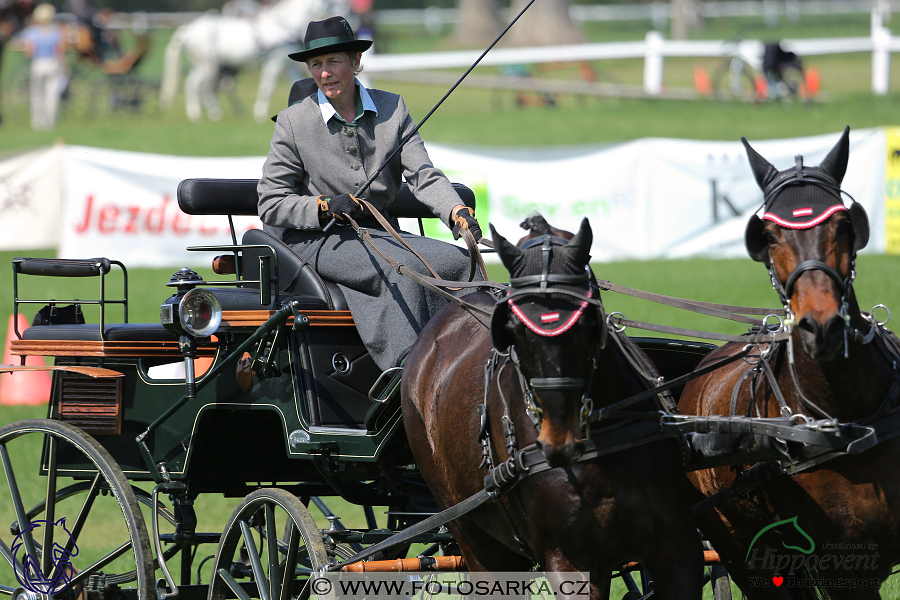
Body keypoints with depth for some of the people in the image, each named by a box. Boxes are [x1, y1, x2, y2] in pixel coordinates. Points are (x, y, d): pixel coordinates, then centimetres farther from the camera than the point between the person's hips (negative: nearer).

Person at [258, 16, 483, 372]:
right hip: (319, 240, -4)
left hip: (379, 233, 4)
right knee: (403, 269, -31)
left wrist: (459, 214, -21)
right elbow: (271, 205, -1)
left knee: (457, 261, -21)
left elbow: (423, 176, -1)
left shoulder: (392, 109, 8)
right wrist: (326, 207, -18)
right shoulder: (292, 122, 0)